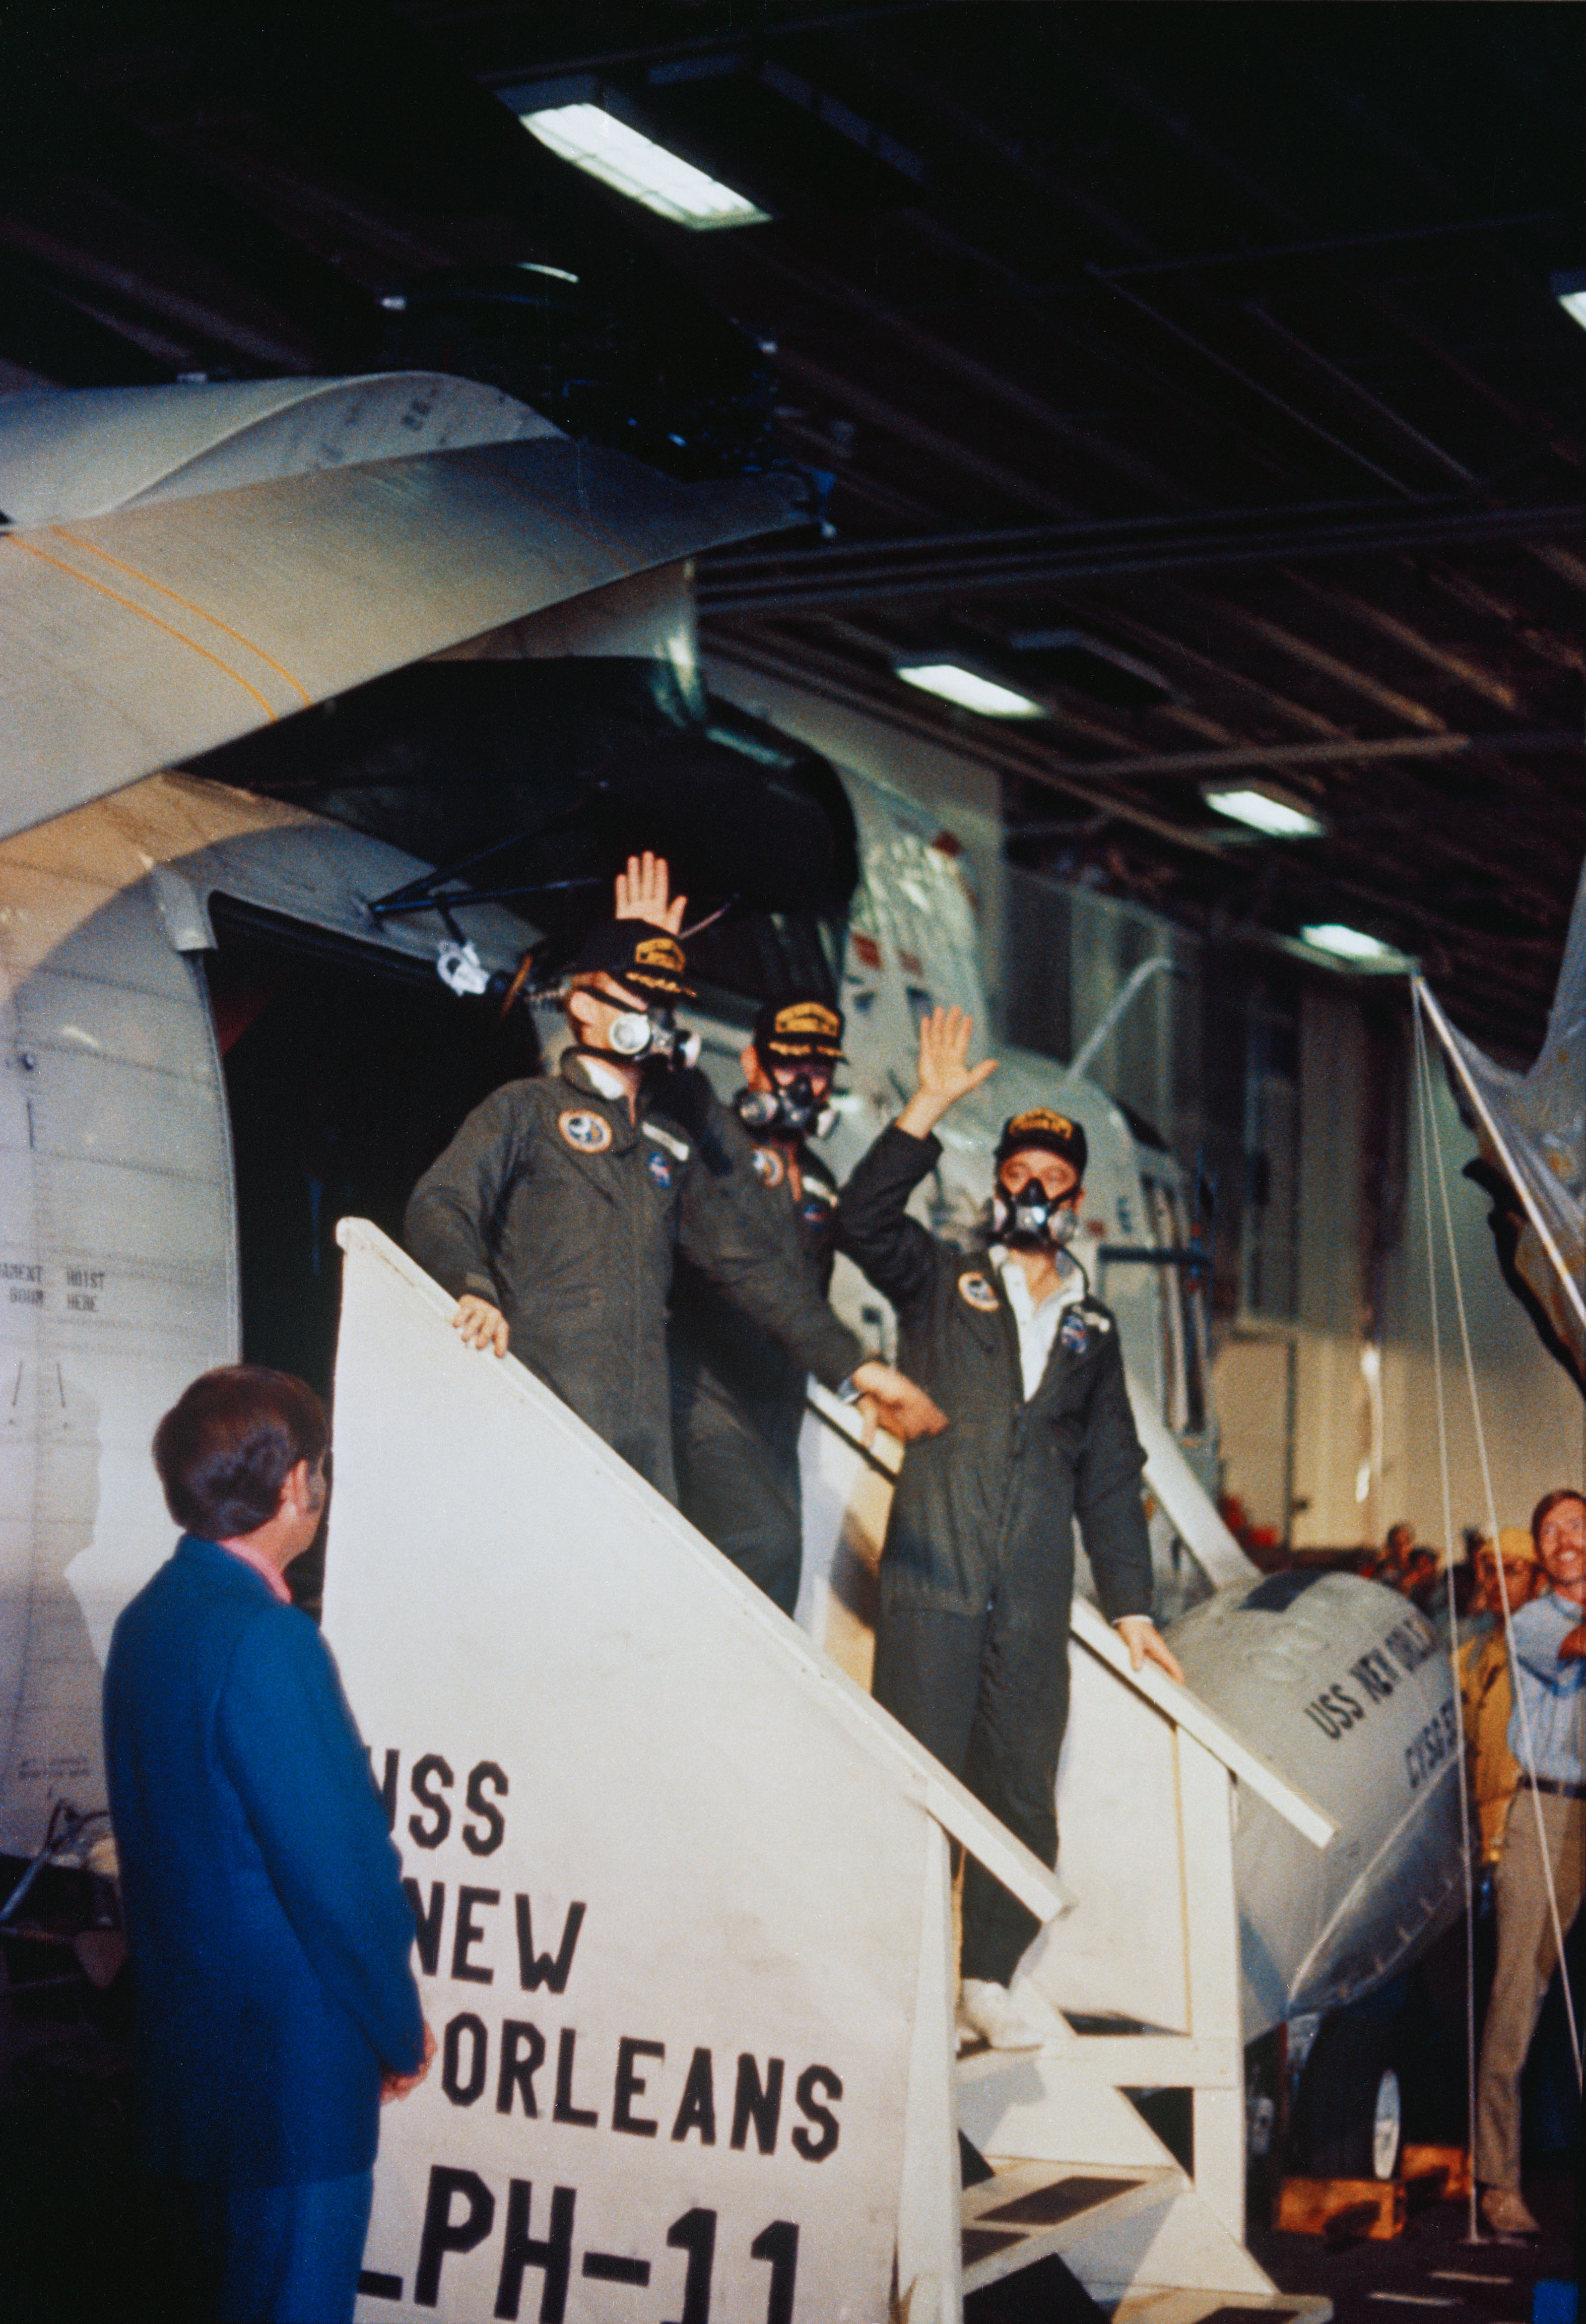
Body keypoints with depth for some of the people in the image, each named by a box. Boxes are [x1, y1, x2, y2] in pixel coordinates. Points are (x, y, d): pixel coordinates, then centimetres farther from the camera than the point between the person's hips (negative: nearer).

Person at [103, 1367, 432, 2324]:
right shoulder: (267, 1642, -22)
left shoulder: (149, 1620, 7)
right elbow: (339, 1873, -21)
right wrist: (399, 2028, -6)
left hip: (187, 2046, 9)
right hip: (289, 2057, -9)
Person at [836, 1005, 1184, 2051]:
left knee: (1023, 1795, 2)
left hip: (1035, 1597, 3)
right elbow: (863, 1217, -7)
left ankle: (990, 1977, 11)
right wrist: (931, 1109, -12)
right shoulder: (941, 1283, 13)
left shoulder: (1092, 1328, 22)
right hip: (932, 1579, -3)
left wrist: (1132, 1604, 15)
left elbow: (1110, 1473, 21)